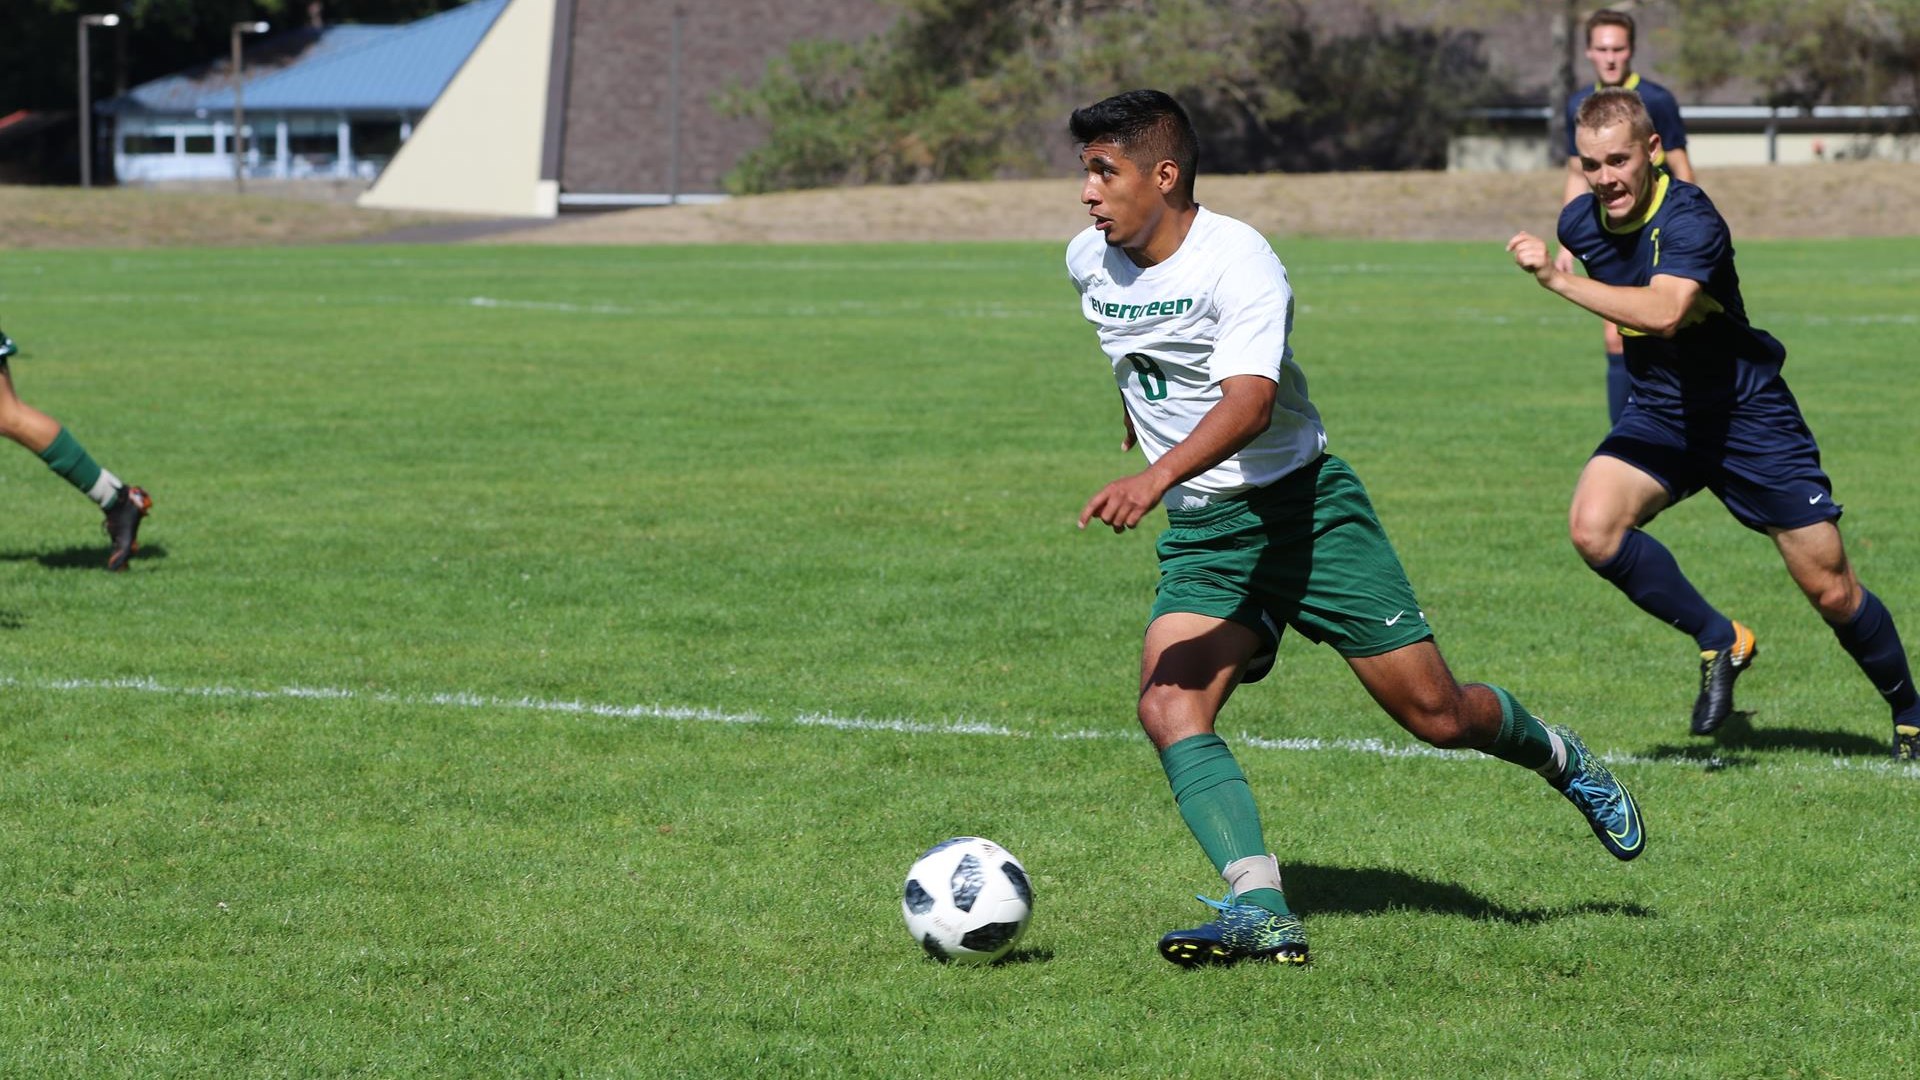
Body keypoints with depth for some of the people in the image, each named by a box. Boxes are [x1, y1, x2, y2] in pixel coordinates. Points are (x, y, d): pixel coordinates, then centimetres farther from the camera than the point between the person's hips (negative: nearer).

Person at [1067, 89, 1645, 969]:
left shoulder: (1237, 261, -22)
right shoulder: (1089, 261, 0)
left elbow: (1250, 401, -37)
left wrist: (1157, 477, -52)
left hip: (1303, 506, -5)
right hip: (1201, 533, 6)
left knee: (1435, 713, -1)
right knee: (1167, 707, -20)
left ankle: (1560, 760, 31)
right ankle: (1260, 908, -26)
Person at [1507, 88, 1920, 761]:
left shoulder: (1690, 220, -26)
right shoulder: (1579, 223, -4)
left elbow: (1664, 313, -45)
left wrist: (1556, 278, -43)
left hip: (1746, 415, -5)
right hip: (1659, 415, 6)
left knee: (1831, 591, -1)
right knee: (1592, 528, -23)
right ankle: (1718, 642, -5)